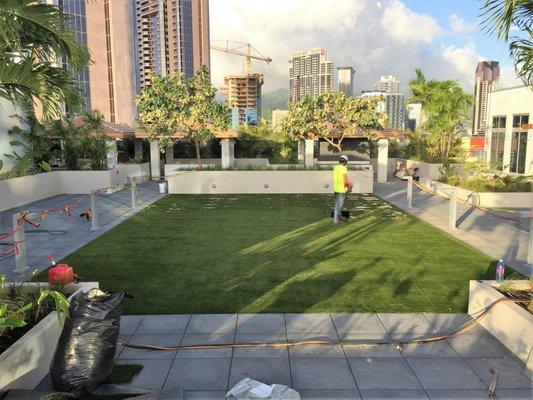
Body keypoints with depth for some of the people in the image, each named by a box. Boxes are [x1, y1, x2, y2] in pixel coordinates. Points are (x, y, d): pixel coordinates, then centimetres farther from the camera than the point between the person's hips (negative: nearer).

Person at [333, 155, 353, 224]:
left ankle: (340, 217, 30)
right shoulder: (344, 169, -17)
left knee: (337, 204, 18)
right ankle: (336, 219, 5)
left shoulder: (335, 168, 5)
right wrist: (349, 185, 1)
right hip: (342, 190, -7)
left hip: (336, 189, 8)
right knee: (339, 205, 1)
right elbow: (345, 181, -19)